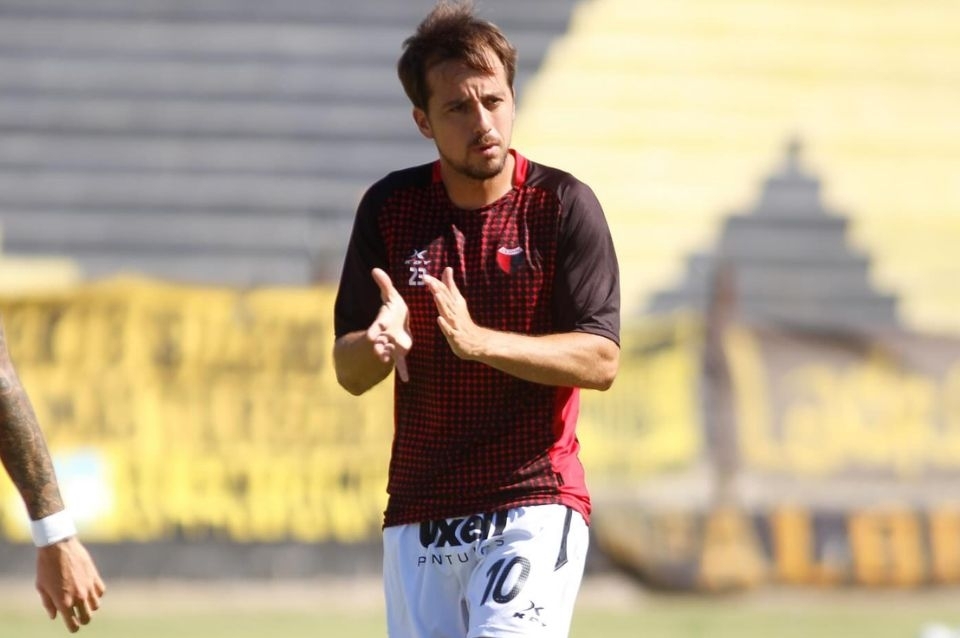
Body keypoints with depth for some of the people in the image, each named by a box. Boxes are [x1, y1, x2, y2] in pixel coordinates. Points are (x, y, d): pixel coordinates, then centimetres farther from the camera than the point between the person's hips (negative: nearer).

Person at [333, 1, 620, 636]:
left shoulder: (563, 206, -4)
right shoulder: (390, 208, 5)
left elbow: (600, 361, -10)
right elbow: (348, 372, 6)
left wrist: (479, 341, -24)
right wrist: (380, 341, -18)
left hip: (534, 506, -4)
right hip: (418, 510, 4)